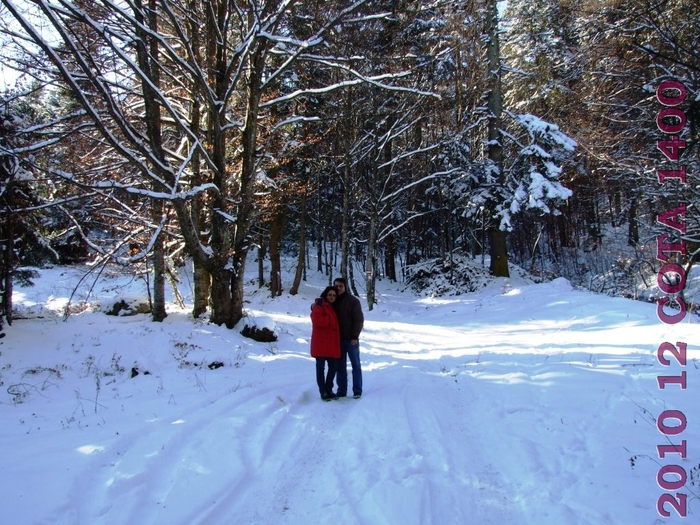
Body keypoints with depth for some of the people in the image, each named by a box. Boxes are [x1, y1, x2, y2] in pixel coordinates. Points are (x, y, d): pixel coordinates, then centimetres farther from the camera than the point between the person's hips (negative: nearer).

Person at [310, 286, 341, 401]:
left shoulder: (333, 307, 20)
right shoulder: (319, 307, -8)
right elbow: (317, 320, -25)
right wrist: (330, 320, -14)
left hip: (332, 343, 8)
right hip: (321, 343, -8)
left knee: (333, 367, 10)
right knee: (321, 367, -1)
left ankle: (329, 389, 22)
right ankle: (323, 392, 4)